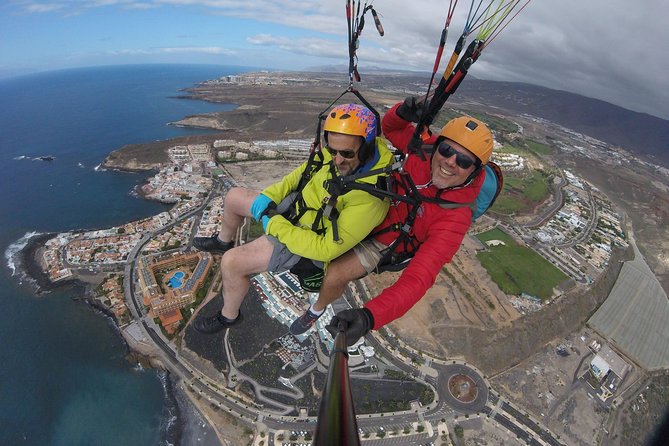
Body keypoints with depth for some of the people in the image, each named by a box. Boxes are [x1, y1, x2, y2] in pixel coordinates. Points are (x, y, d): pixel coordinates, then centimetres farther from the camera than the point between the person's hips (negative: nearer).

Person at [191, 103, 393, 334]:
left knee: (231, 262, -15)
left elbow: (327, 249, -32)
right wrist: (267, 197, -8)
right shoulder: (338, 151, -16)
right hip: (294, 203, 8)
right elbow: (303, 172, 3)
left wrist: (275, 225, -25)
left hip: (309, 240, -7)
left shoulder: (369, 198, -36)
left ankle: (229, 316, 18)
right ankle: (223, 241, 50)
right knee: (233, 196, 17)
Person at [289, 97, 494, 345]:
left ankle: (316, 311, 18)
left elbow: (419, 278, -41)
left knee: (334, 275, -18)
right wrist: (402, 112, -29)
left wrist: (369, 317, -55)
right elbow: (390, 128, -3)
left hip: (382, 242, -5)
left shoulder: (455, 218, -33)